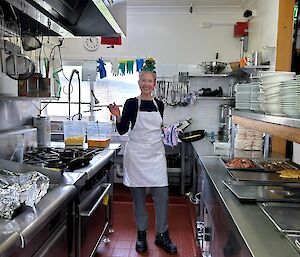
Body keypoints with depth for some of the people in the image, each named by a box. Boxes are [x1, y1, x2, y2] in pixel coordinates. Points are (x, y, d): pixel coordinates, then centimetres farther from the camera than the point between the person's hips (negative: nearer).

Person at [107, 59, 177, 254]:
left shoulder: (159, 104, 8)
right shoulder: (131, 103, -2)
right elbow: (122, 130, -3)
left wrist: (166, 130, 2)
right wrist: (118, 116, -18)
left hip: (156, 154, 3)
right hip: (136, 153, -3)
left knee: (162, 195, 1)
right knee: (138, 196, 8)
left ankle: (162, 235, 18)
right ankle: (141, 234, 25)